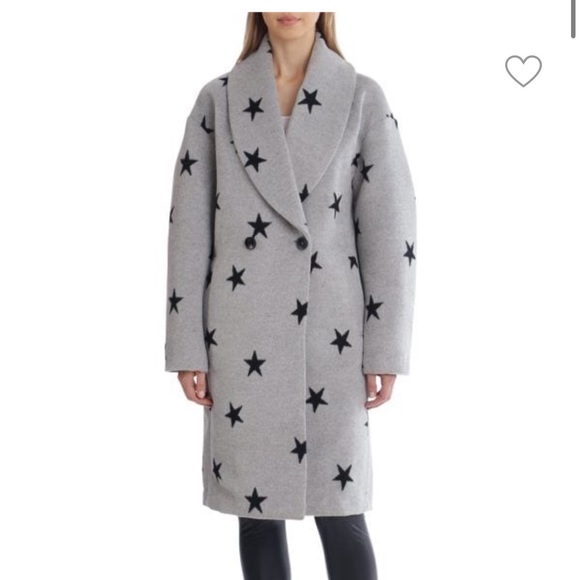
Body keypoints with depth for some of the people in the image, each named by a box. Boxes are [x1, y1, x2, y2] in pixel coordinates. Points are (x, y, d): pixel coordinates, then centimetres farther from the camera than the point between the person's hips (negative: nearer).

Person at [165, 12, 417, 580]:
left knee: (339, 510, 2)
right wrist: (187, 345, -1)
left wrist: (385, 348, -5)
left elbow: (389, 227, -1)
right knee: (256, 506, 8)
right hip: (242, 334, 1)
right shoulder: (218, 99, 4)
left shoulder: (362, 97, 1)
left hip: (328, 332, -1)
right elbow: (190, 227, 3)